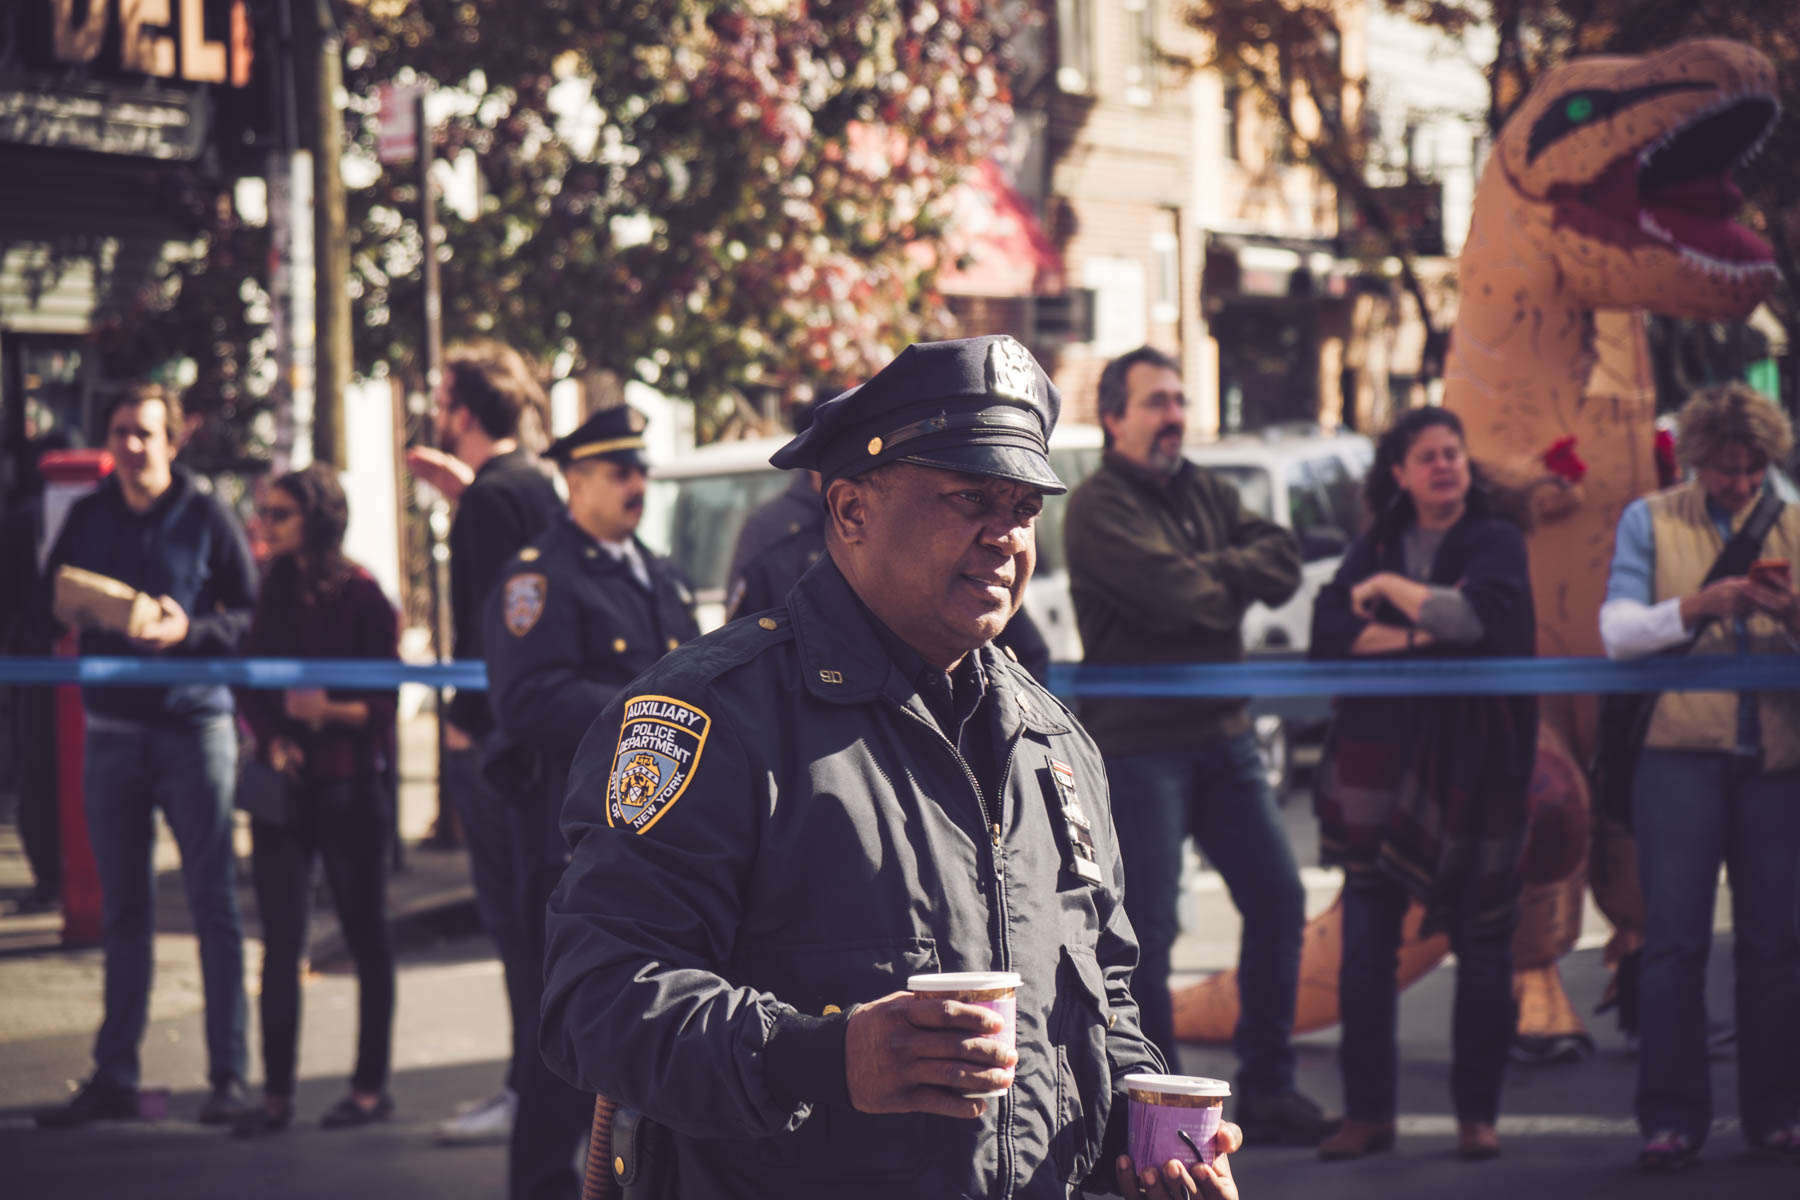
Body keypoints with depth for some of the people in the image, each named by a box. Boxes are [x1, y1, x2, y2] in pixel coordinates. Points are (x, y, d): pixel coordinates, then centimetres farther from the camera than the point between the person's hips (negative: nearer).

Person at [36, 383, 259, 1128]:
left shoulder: (207, 517, -3)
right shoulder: (88, 517, 9)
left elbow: (254, 617, -4)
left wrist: (189, 631, -20)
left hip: (193, 725, -4)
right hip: (111, 727, 4)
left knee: (212, 904, 0)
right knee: (121, 909, 8)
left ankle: (228, 1075, 5)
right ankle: (113, 1076, 13)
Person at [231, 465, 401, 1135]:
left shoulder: (361, 595, -6)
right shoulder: (274, 595, 11)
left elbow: (383, 703, -7)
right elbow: (249, 688, 12)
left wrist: (330, 712, -23)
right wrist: (272, 739, -5)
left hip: (348, 784, -5)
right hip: (282, 780, 5)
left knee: (364, 932, 4)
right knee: (281, 939, 3)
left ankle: (371, 1087, 11)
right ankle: (276, 1093, 5)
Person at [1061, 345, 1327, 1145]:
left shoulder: (1203, 491, 13)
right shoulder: (1099, 509, -10)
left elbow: (1282, 563, 2)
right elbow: (1180, 595, -22)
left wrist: (1210, 573, -14)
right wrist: (1236, 581, -3)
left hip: (1221, 734, 8)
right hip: (1137, 742, -8)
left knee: (1278, 898, 8)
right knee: (1145, 930, -5)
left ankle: (1266, 1091, 18)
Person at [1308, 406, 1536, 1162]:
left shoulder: (1496, 538, 2)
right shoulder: (1378, 543, 13)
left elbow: (1482, 617, -16)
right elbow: (1328, 627, 0)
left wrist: (1391, 589, -7)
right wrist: (1415, 636, -13)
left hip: (1473, 760, -3)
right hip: (1380, 757, 3)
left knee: (1483, 941, 0)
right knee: (1365, 943, -1)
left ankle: (1477, 1112, 9)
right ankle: (1368, 1112, 6)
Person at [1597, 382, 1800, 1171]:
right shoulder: (1650, 522, 7)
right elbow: (1617, 632, -5)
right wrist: (1700, 606, -21)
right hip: (1680, 751, -2)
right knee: (1674, 937, -3)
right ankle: (1671, 1115, 2)